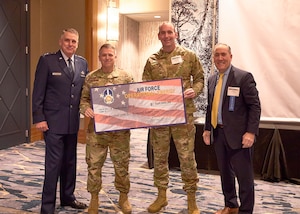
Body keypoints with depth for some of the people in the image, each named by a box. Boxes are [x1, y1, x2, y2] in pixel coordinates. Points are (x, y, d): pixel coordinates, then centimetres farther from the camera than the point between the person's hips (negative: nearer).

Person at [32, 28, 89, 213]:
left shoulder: (83, 63, 9)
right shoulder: (47, 60, -5)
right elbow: (38, 92, -7)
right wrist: (39, 118, -11)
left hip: (73, 122, 5)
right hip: (53, 121, -5)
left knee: (70, 161, 15)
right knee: (54, 163, -2)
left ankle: (68, 197, 32)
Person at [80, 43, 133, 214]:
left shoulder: (126, 77, 3)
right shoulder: (91, 78, 6)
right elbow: (83, 98, 8)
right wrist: (86, 108, -12)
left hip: (120, 129, 0)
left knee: (122, 164, 9)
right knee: (94, 164, 6)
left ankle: (123, 196, 28)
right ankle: (94, 198, 24)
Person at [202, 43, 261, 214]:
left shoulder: (244, 77, -9)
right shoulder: (212, 79, 11)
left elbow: (255, 106, -12)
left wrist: (251, 132, -18)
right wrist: (207, 128, 13)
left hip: (238, 134, -6)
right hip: (218, 133, 6)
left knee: (244, 174, 3)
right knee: (225, 172, 16)